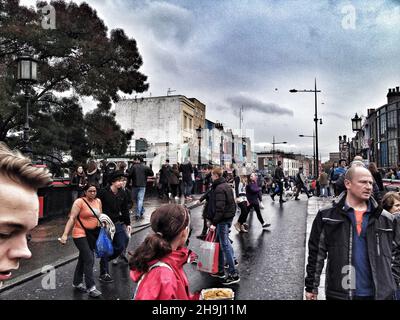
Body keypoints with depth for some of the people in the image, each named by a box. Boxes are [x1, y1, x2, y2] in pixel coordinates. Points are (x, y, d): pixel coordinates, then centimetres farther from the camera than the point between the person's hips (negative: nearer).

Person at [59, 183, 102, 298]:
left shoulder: (98, 201, 5)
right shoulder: (79, 202, -13)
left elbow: (100, 216, 16)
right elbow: (72, 218, -17)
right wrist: (65, 235, -22)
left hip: (92, 234, 6)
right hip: (80, 234, -6)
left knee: (83, 259, 18)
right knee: (89, 260, -10)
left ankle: (77, 283, 33)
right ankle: (91, 287, -2)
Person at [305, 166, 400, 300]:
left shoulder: (386, 219, 6)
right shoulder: (327, 216, -3)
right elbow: (316, 253, 0)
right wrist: (311, 287, 2)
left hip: (380, 293, 3)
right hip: (339, 293, -2)